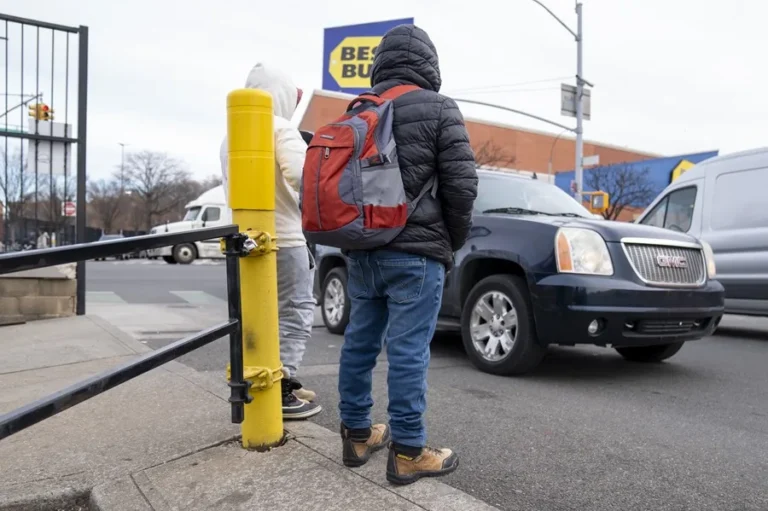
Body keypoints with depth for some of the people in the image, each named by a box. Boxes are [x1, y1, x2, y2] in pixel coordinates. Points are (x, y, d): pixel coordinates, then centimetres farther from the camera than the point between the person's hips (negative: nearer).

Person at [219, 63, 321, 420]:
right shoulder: (280, 129, -9)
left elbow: (232, 188, 17)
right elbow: (302, 176, -23)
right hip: (285, 238, -8)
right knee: (295, 315, -1)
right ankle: (280, 390, -1)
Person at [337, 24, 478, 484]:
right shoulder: (438, 109, -4)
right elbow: (462, 184, -9)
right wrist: (454, 241, 4)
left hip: (361, 249, 7)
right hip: (415, 251, -6)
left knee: (360, 343, 12)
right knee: (409, 351, -3)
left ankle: (357, 435, 24)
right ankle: (408, 453, 6)